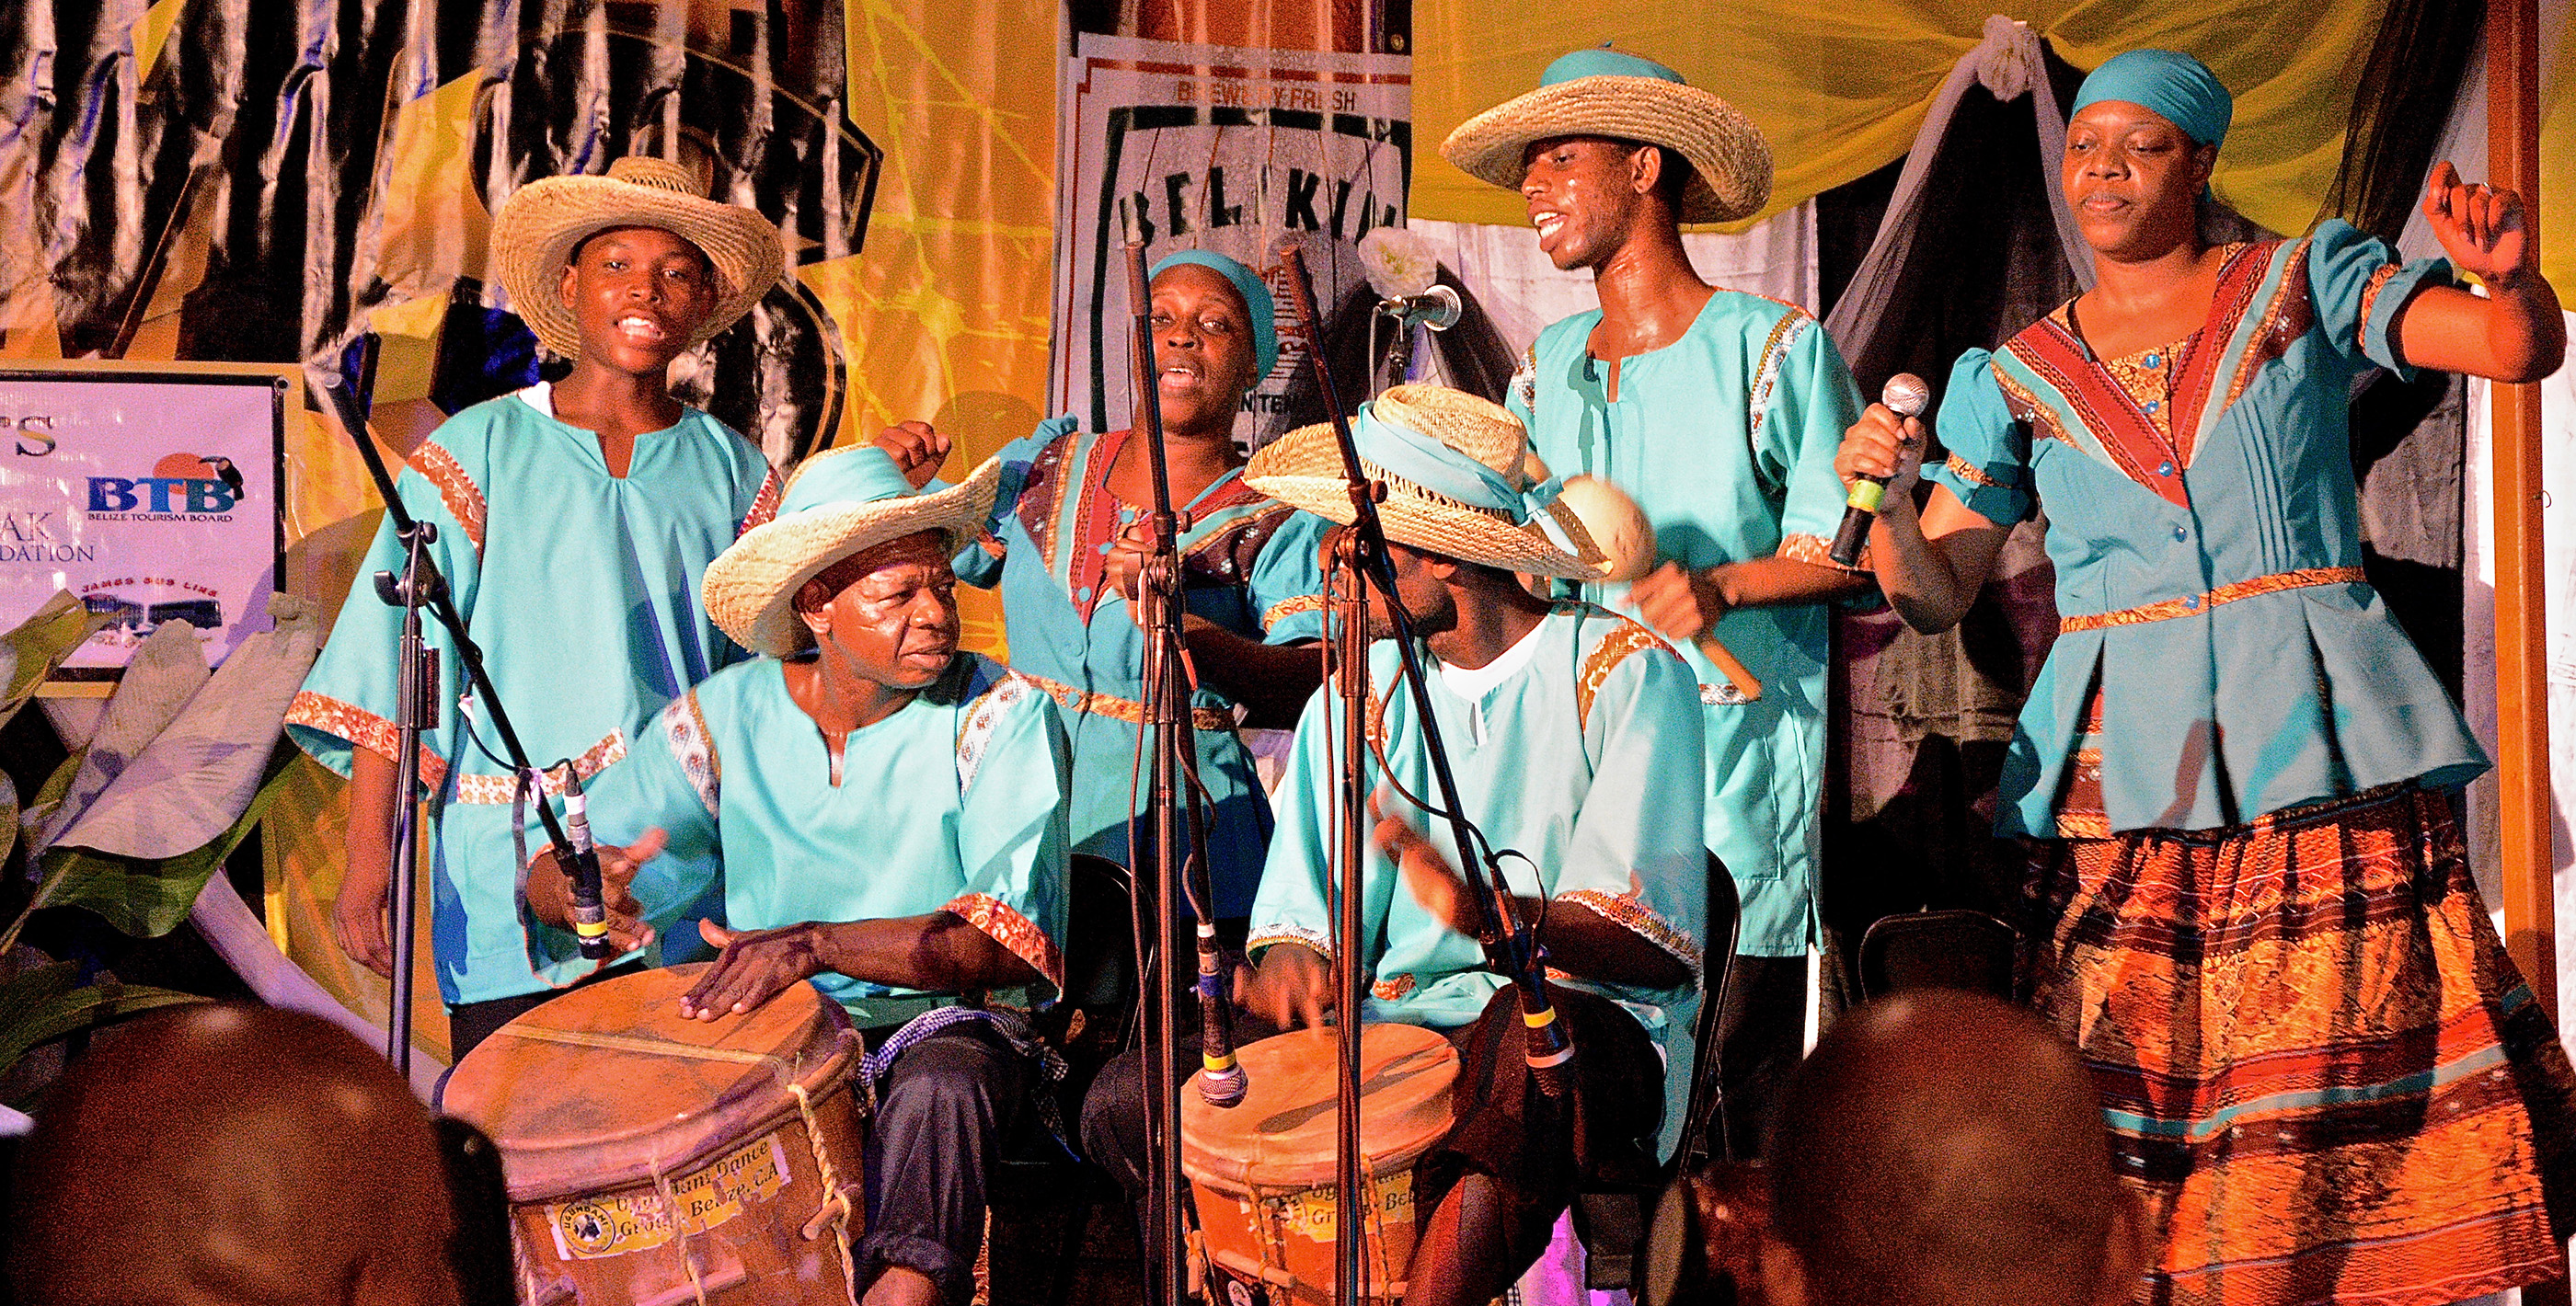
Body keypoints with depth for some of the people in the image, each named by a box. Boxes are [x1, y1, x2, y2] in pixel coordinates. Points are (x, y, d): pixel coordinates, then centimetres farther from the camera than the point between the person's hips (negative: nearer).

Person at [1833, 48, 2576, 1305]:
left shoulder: (2300, 283, 9)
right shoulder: (2015, 377, 14)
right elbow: (1934, 591, 11)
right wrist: (1889, 494, -9)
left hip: (2318, 739, -1)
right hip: (2118, 767, 2)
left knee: (2354, 1082, -7)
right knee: (2129, 1101, -3)